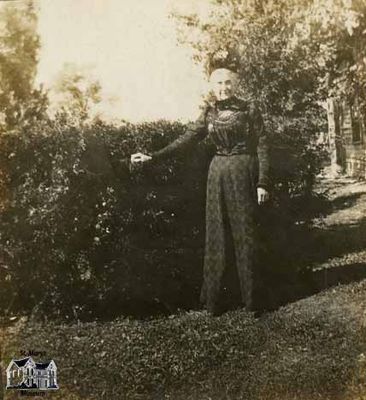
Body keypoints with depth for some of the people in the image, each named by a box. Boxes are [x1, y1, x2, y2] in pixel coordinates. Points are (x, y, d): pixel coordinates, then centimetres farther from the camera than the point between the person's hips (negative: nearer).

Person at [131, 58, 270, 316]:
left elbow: (262, 147, -2)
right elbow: (186, 139, 5)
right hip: (218, 174, 3)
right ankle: (214, 301, 11)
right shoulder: (210, 113, 9)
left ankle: (250, 299, 9)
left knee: (244, 234, -1)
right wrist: (153, 157, -2)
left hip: (244, 173, -3)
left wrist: (262, 183, -9)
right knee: (217, 235, 4)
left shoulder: (249, 110, 0)